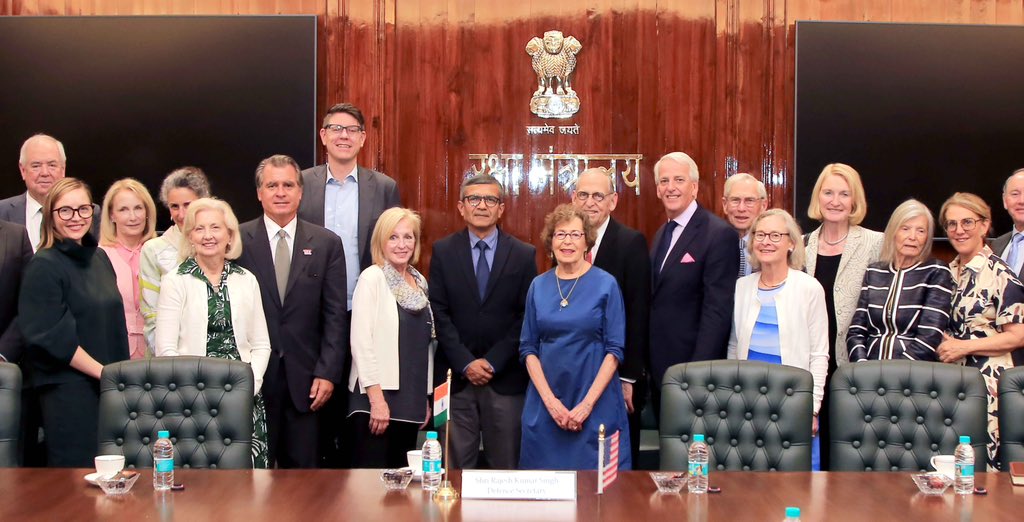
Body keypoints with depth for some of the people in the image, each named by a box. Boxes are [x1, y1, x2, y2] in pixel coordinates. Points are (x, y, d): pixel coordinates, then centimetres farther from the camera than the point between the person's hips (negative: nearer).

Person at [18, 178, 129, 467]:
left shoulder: (99, 257, 12)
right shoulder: (43, 266, -9)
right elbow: (50, 336, -14)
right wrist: (103, 372, -13)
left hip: (107, 386, 7)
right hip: (68, 388, -6)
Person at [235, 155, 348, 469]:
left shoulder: (327, 244, 6)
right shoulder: (237, 241, 2)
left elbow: (335, 316, 4)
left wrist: (327, 373, -4)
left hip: (304, 379, 1)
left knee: (303, 470, 6)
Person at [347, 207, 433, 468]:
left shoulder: (419, 282, 12)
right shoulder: (372, 278, -7)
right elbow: (361, 341, -14)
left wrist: (426, 398, 14)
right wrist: (377, 399, -18)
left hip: (411, 401, 6)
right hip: (376, 398, -6)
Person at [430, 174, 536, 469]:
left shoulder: (523, 255, 4)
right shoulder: (443, 252, 5)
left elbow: (527, 316, 0)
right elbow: (438, 313, 1)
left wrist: (493, 362, -8)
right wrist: (466, 363, -8)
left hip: (505, 378, 0)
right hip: (456, 376, 0)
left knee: (506, 466, 4)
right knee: (456, 466, 5)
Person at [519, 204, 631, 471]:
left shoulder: (606, 284, -3)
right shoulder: (538, 286, 5)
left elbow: (615, 350, -6)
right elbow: (528, 348, 5)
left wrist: (587, 403, -13)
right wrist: (550, 401, -7)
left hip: (596, 406, -2)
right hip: (545, 406, 3)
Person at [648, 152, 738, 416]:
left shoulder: (719, 234, -13)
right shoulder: (662, 234, 14)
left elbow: (717, 310, -18)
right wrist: (647, 364, 10)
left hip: (693, 365, -8)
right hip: (658, 367, 8)